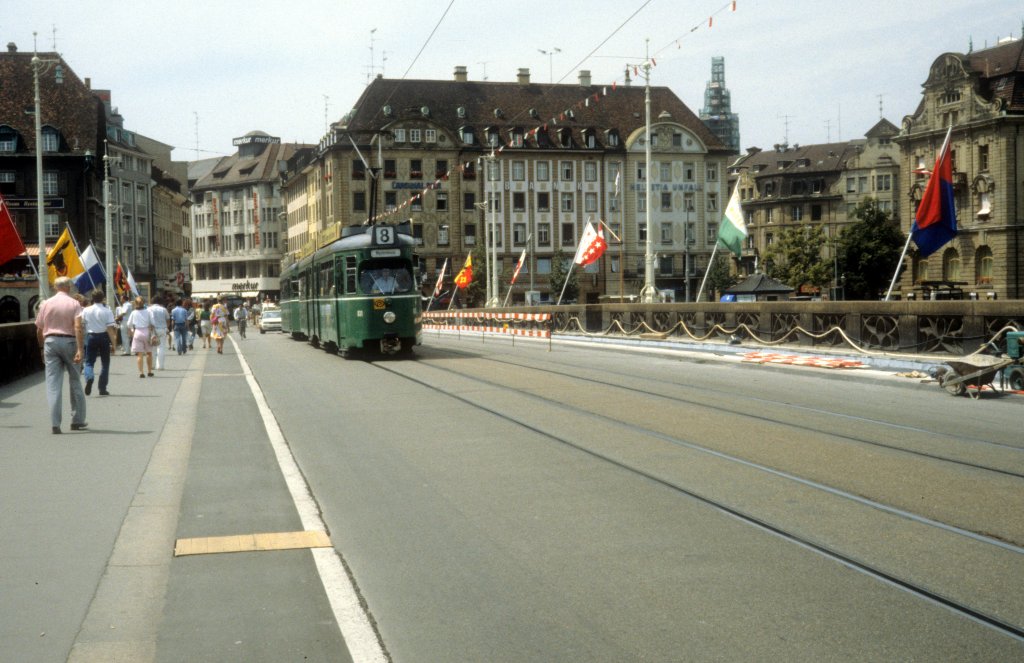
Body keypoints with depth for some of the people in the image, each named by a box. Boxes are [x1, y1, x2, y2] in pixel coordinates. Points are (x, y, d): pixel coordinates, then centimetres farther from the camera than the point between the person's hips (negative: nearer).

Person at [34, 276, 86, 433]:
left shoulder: (46, 304, 6)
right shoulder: (74, 304, -2)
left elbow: (39, 330, 9)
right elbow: (78, 327, -14)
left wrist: (42, 348, 21)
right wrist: (80, 349, -18)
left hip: (50, 341, 2)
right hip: (69, 341, -2)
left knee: (53, 384, 0)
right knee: (75, 382, 11)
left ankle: (55, 424, -7)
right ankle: (77, 420, 15)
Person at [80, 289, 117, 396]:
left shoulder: (86, 310, 0)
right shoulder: (107, 311, -9)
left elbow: (81, 326, 4)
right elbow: (110, 328, -14)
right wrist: (113, 342, -12)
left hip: (91, 336, 1)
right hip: (103, 336, -1)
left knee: (89, 362, 9)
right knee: (105, 363, 10)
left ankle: (89, 377, -24)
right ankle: (102, 389, 11)